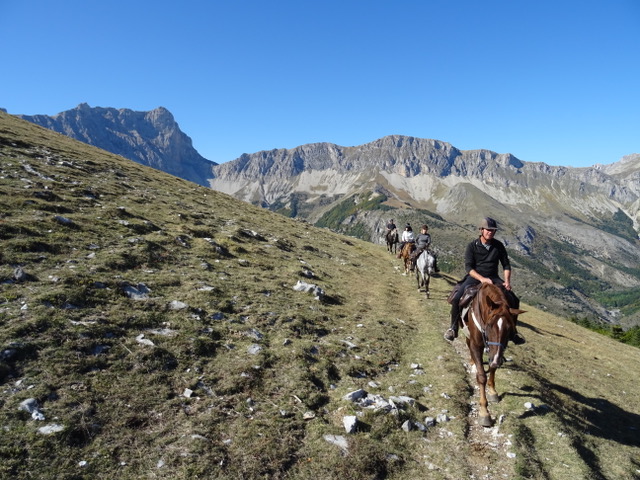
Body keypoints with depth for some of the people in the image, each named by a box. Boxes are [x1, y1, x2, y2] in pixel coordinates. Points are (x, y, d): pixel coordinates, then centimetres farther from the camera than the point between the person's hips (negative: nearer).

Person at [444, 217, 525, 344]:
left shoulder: (499, 245, 3)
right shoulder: (472, 246, -7)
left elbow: (506, 265, 7)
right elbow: (468, 267, -13)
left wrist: (507, 281, -9)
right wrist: (482, 279, -28)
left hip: (493, 278, 3)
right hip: (475, 277, -3)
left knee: (513, 301, -10)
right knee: (456, 299, -25)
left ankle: (512, 330, 12)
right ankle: (453, 328, -5)